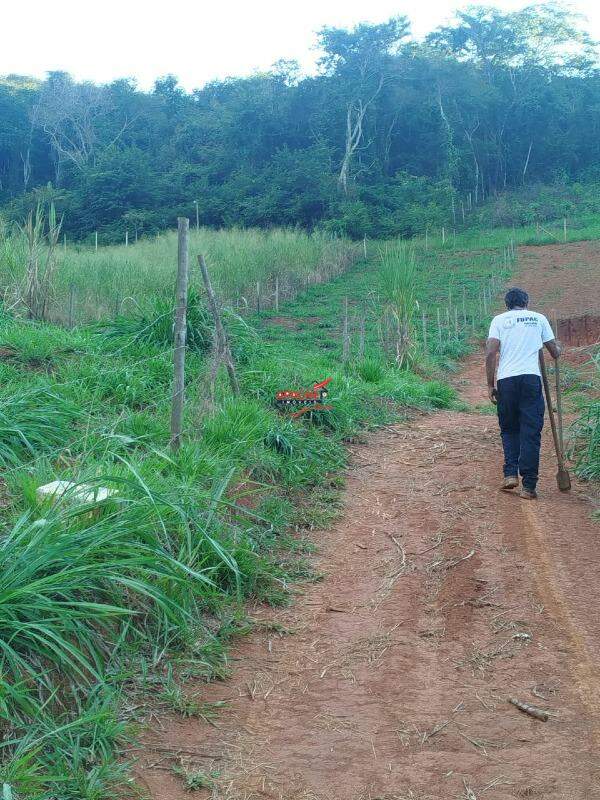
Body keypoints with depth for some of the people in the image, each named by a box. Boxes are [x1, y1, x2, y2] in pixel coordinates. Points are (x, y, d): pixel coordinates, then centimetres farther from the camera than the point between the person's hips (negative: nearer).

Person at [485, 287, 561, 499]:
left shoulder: (499, 319, 10)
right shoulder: (539, 318, 13)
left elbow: (490, 353, -2)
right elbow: (555, 352, 17)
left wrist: (490, 384, 4)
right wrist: (558, 349, 41)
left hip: (506, 380, 0)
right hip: (531, 378, 0)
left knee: (509, 429, 17)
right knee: (531, 432, 2)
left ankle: (510, 474, 2)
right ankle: (528, 486, 0)